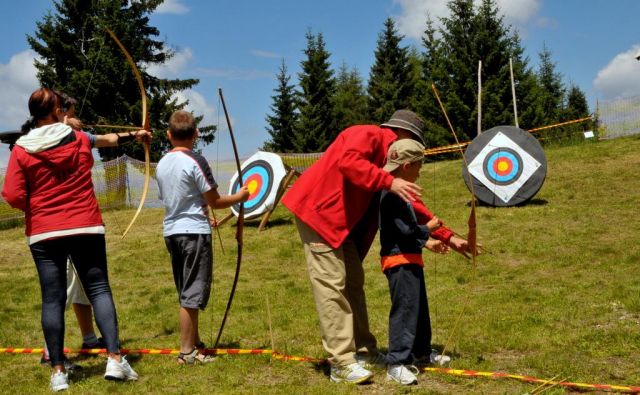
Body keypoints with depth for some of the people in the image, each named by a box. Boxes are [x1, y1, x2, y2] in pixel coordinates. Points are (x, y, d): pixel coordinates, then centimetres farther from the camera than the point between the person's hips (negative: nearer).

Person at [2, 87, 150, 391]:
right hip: (85, 228, 0)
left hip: (43, 233, 0)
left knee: (52, 299, 3)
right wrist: (134, 135, 44)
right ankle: (114, 358, -5)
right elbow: (108, 139, 25)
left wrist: (37, 205, 13)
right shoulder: (79, 139, 3)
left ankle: (58, 370, 7)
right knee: (98, 289, 4)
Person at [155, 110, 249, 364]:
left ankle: (194, 342, 28)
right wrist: (239, 197, 6)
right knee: (192, 294, -1)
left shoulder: (161, 164, 10)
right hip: (193, 232, -7)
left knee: (185, 292, 17)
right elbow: (215, 201, -12)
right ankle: (187, 351, 4)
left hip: (171, 231, 8)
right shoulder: (195, 162, -12)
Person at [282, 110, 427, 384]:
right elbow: (347, 162, -33)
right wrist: (389, 182, -34)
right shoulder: (368, 134, -11)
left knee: (353, 282, 10)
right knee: (331, 284, -11)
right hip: (318, 211, -10)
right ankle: (341, 363, -9)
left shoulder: (385, 155, 17)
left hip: (340, 221, 10)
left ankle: (364, 352, 18)